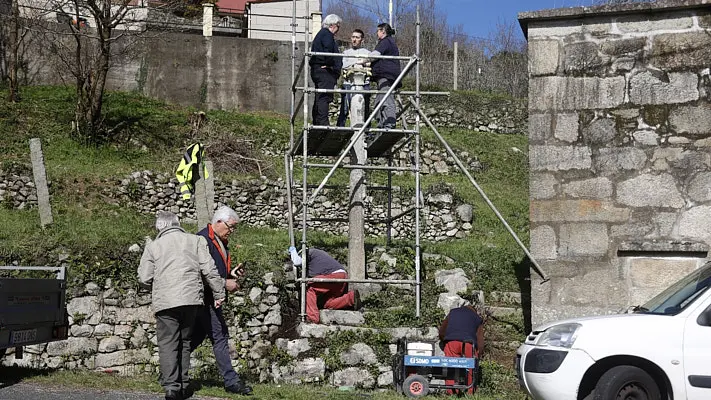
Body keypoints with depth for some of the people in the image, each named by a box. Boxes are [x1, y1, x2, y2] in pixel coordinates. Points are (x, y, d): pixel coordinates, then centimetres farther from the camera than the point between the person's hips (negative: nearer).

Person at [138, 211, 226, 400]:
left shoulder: (153, 246, 6)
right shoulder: (195, 240, 9)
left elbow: (144, 278, 3)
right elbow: (209, 269, 2)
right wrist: (219, 293, 8)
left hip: (165, 301, -2)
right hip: (191, 299, 2)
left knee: (168, 343, 2)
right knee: (185, 341, 15)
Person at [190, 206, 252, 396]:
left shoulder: (221, 242, 18)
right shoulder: (203, 240, -14)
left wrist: (231, 273, 9)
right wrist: (225, 283, -17)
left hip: (211, 299, 10)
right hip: (204, 298, -10)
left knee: (196, 337, 12)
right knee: (220, 337, -8)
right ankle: (231, 381, -5)